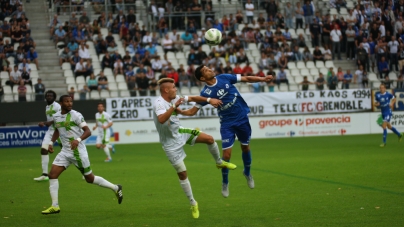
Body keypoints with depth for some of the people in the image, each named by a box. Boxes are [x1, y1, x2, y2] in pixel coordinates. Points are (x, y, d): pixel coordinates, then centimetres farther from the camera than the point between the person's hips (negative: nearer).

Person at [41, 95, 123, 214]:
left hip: (78, 152, -6)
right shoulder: (56, 117, 5)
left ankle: (115, 188, 24)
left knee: (90, 178, 4)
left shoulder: (76, 115, -13)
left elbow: (88, 131, -17)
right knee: (52, 175, -7)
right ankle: (55, 206, -2)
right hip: (65, 152, 6)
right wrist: (51, 142, 12)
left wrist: (78, 140, -34)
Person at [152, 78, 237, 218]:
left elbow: (192, 98, 7)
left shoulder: (174, 99, -5)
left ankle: (219, 162, 26)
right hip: (171, 143, -7)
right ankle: (193, 204, 13)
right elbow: (161, 120, -47)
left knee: (209, 139, -4)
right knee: (182, 173, -2)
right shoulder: (159, 104, -28)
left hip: (180, 132, 7)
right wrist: (174, 106, -48)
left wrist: (209, 100, -2)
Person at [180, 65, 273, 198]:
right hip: (227, 124, -3)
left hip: (242, 118, 3)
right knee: (226, 153, -8)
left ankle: (247, 173, 42)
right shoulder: (206, 93, -12)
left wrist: (263, 79, -11)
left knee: (245, 147, 15)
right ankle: (225, 183, 13)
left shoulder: (224, 78, -6)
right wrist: (180, 112, -29)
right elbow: (192, 111, -10)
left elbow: (247, 79, 0)